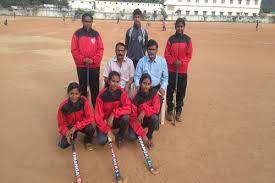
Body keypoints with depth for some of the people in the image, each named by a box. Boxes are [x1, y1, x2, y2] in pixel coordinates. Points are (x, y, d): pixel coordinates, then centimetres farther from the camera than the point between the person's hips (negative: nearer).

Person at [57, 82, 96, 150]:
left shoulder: (84, 101, -23)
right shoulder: (63, 106, -21)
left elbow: (90, 118, -22)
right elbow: (61, 124, -10)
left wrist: (76, 127, -29)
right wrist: (66, 132, -29)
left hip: (82, 125, -1)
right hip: (70, 127, 1)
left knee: (91, 127, -32)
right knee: (63, 145, -18)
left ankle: (87, 141, 3)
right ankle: (73, 135, 17)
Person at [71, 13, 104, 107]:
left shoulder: (96, 34, 5)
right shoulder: (77, 34, 2)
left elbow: (100, 49, 2)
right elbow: (74, 49, -1)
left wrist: (93, 60, -10)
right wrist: (83, 59, -12)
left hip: (95, 66, 1)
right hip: (81, 66, 0)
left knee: (95, 87, 5)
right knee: (82, 87, 8)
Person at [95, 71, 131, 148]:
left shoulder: (121, 92, -13)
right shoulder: (102, 95, -19)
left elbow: (128, 108, -21)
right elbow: (98, 115, -18)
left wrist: (113, 114, -31)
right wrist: (107, 130, -26)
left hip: (116, 120, 2)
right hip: (104, 121, -2)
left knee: (126, 118, -30)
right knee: (101, 141, -26)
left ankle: (120, 137, -1)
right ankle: (105, 134, 13)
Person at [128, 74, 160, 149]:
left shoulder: (154, 93, -15)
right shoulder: (136, 98, -21)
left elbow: (156, 108, -22)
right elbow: (133, 118, -22)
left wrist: (144, 111, -40)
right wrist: (142, 134, -29)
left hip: (149, 118, 1)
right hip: (138, 120, -1)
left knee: (154, 117, -32)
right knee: (132, 136, -23)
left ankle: (149, 137, -4)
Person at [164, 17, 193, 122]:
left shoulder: (187, 39, 3)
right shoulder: (171, 39, 1)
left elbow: (189, 55, 3)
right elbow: (166, 54, 2)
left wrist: (181, 62, -12)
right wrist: (173, 61, -13)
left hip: (183, 70, 1)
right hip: (171, 69, -1)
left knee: (181, 92, 6)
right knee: (170, 91, 4)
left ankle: (178, 112, 20)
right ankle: (169, 111, 19)